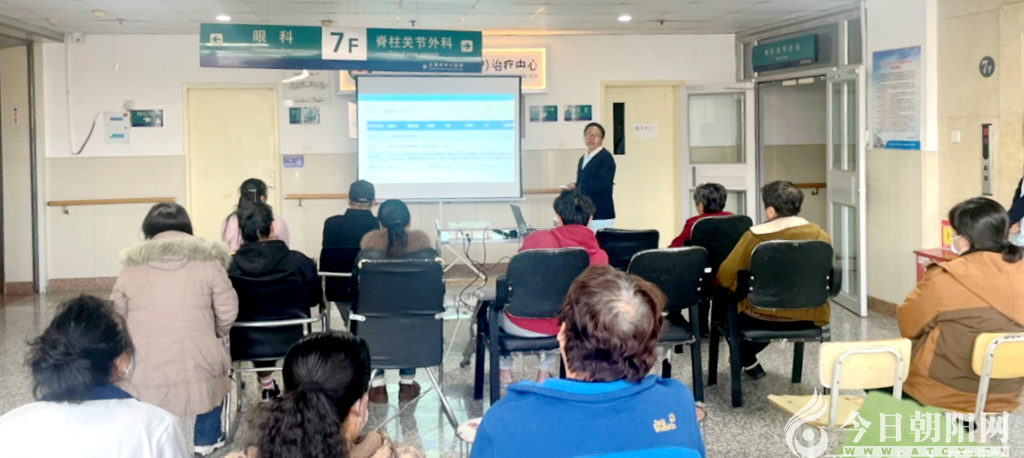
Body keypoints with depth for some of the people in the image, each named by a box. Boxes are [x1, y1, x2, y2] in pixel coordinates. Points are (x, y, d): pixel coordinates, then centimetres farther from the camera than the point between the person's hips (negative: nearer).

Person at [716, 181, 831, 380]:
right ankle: (747, 356, 49)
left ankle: (747, 360, 32)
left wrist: (744, 289, 10)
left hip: (763, 317, -4)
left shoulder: (756, 236, -14)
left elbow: (725, 276, -11)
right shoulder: (820, 236, -3)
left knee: (722, 304, 23)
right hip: (808, 318, 5)